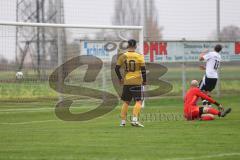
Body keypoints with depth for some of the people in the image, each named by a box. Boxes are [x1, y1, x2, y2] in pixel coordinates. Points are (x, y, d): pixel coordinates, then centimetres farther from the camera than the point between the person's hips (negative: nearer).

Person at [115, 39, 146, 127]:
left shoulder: (123, 56, 2)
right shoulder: (139, 56, -5)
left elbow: (117, 68, 4)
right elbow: (143, 70, -8)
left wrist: (120, 78, 17)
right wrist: (144, 80, 4)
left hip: (126, 82, 3)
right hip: (137, 82, -3)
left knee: (126, 102, 14)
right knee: (138, 101, -1)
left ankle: (123, 121, 14)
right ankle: (135, 119, -17)